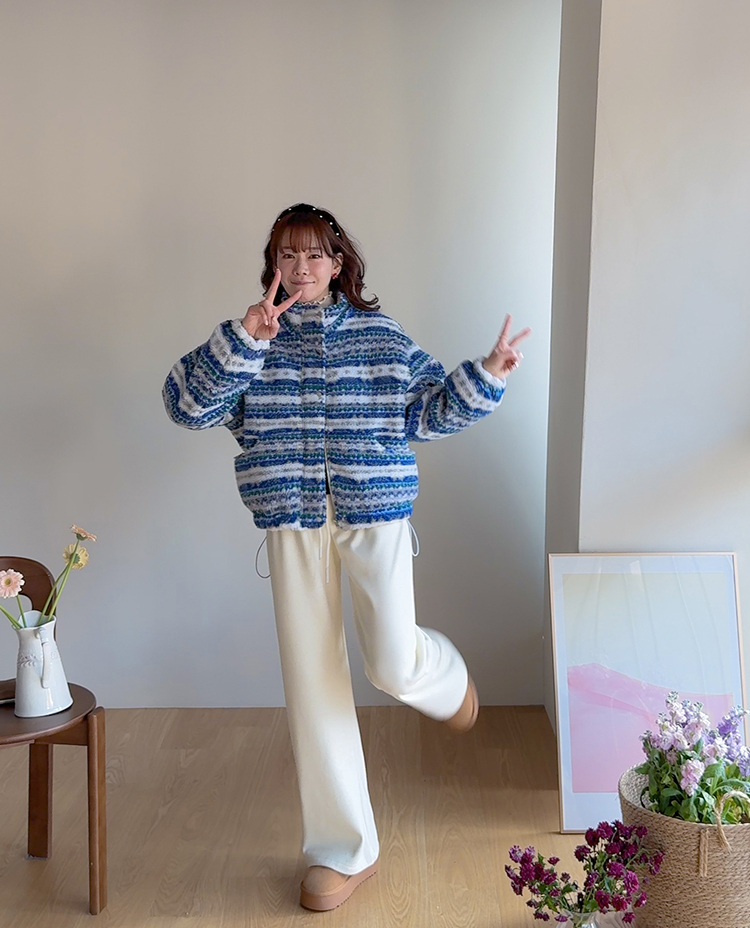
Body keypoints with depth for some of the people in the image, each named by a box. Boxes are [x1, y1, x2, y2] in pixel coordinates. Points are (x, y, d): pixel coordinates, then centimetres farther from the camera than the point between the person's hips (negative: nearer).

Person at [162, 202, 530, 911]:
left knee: (395, 667, -10)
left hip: (375, 513, -1)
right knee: (312, 682, 4)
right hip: (293, 523, 1)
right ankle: (342, 852, 19)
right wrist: (242, 340, -19)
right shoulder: (253, 339, 4)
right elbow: (185, 403, -8)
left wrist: (485, 377, -5)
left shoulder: (380, 335, 6)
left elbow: (429, 409, 10)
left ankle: (446, 674, 33)